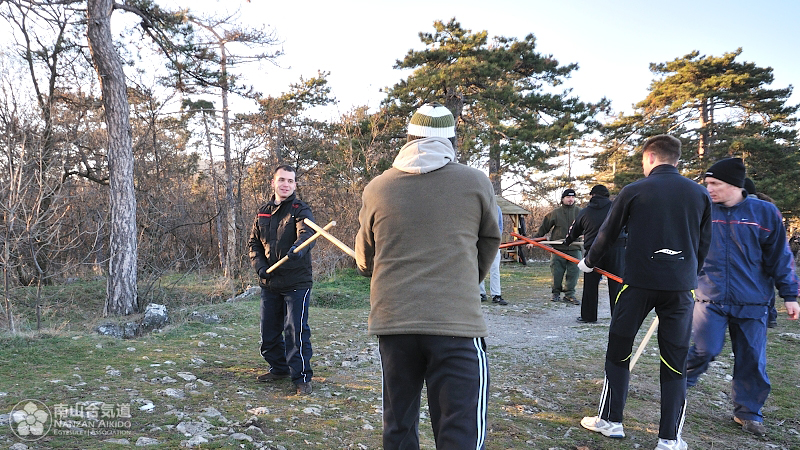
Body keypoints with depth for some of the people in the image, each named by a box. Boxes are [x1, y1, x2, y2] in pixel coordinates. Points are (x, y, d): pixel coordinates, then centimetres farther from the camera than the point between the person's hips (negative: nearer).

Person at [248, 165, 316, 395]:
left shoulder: (300, 210, -5)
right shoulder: (263, 212, 11)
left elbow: (307, 233, -25)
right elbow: (254, 243, 16)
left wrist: (298, 248, -47)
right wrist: (259, 264, -2)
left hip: (296, 283, -6)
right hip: (269, 283, 6)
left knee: (296, 330, -7)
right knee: (268, 330, 14)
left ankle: (302, 377, 5)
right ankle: (279, 368, 33)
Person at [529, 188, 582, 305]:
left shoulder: (579, 212, 7)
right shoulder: (555, 213, 5)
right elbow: (543, 228, 8)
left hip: (574, 248, 1)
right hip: (558, 249, -1)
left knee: (574, 272, -2)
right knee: (556, 272, 1)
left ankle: (569, 294, 8)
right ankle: (556, 293, 16)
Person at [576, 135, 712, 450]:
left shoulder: (634, 191, -3)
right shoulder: (700, 194, 5)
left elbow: (607, 234, 5)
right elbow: (704, 244, 12)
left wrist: (588, 262, 22)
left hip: (639, 283, -2)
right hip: (680, 288, 3)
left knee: (618, 352, 12)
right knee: (675, 362, 9)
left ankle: (610, 420, 19)